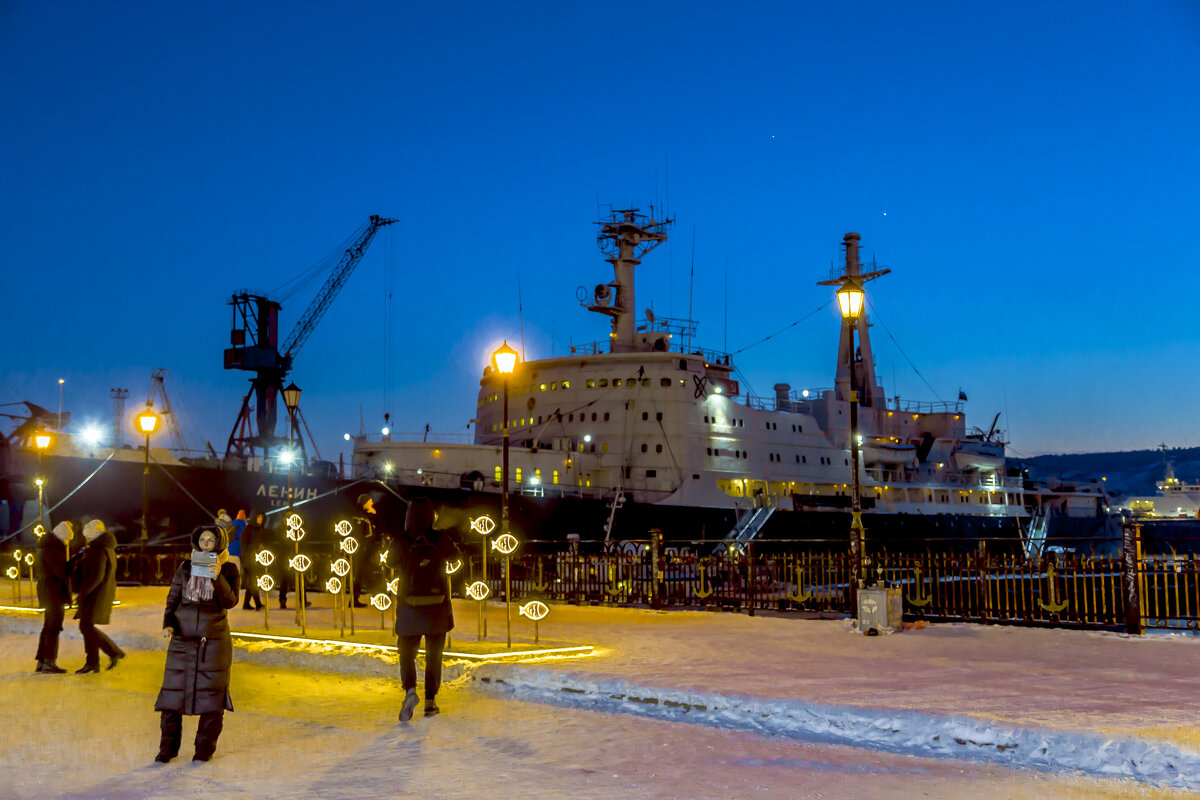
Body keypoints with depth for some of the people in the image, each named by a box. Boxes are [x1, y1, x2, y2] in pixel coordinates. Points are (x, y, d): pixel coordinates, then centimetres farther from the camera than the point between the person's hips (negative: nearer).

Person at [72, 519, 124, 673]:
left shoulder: (99, 551, -17)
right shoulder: (107, 548, 15)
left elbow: (97, 577, -24)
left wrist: (83, 593, -20)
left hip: (95, 594, -10)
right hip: (97, 595, 10)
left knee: (86, 627, -9)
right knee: (87, 626, 12)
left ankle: (114, 652, -7)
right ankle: (92, 663, 13)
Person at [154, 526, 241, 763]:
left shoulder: (229, 570, 2)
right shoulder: (186, 568, 8)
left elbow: (230, 602, -10)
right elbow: (172, 600, 10)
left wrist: (218, 578, -22)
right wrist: (168, 624, -6)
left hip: (214, 641, -2)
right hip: (182, 639, 2)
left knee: (211, 693, 0)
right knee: (172, 690, 0)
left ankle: (205, 747, 10)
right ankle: (168, 747, 10)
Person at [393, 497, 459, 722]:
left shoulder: (400, 543, -10)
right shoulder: (441, 539, -7)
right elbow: (455, 554, 13)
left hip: (409, 608, -1)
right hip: (438, 609, 1)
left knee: (407, 655, 11)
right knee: (434, 655, 17)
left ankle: (410, 690, -15)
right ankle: (431, 701, 16)